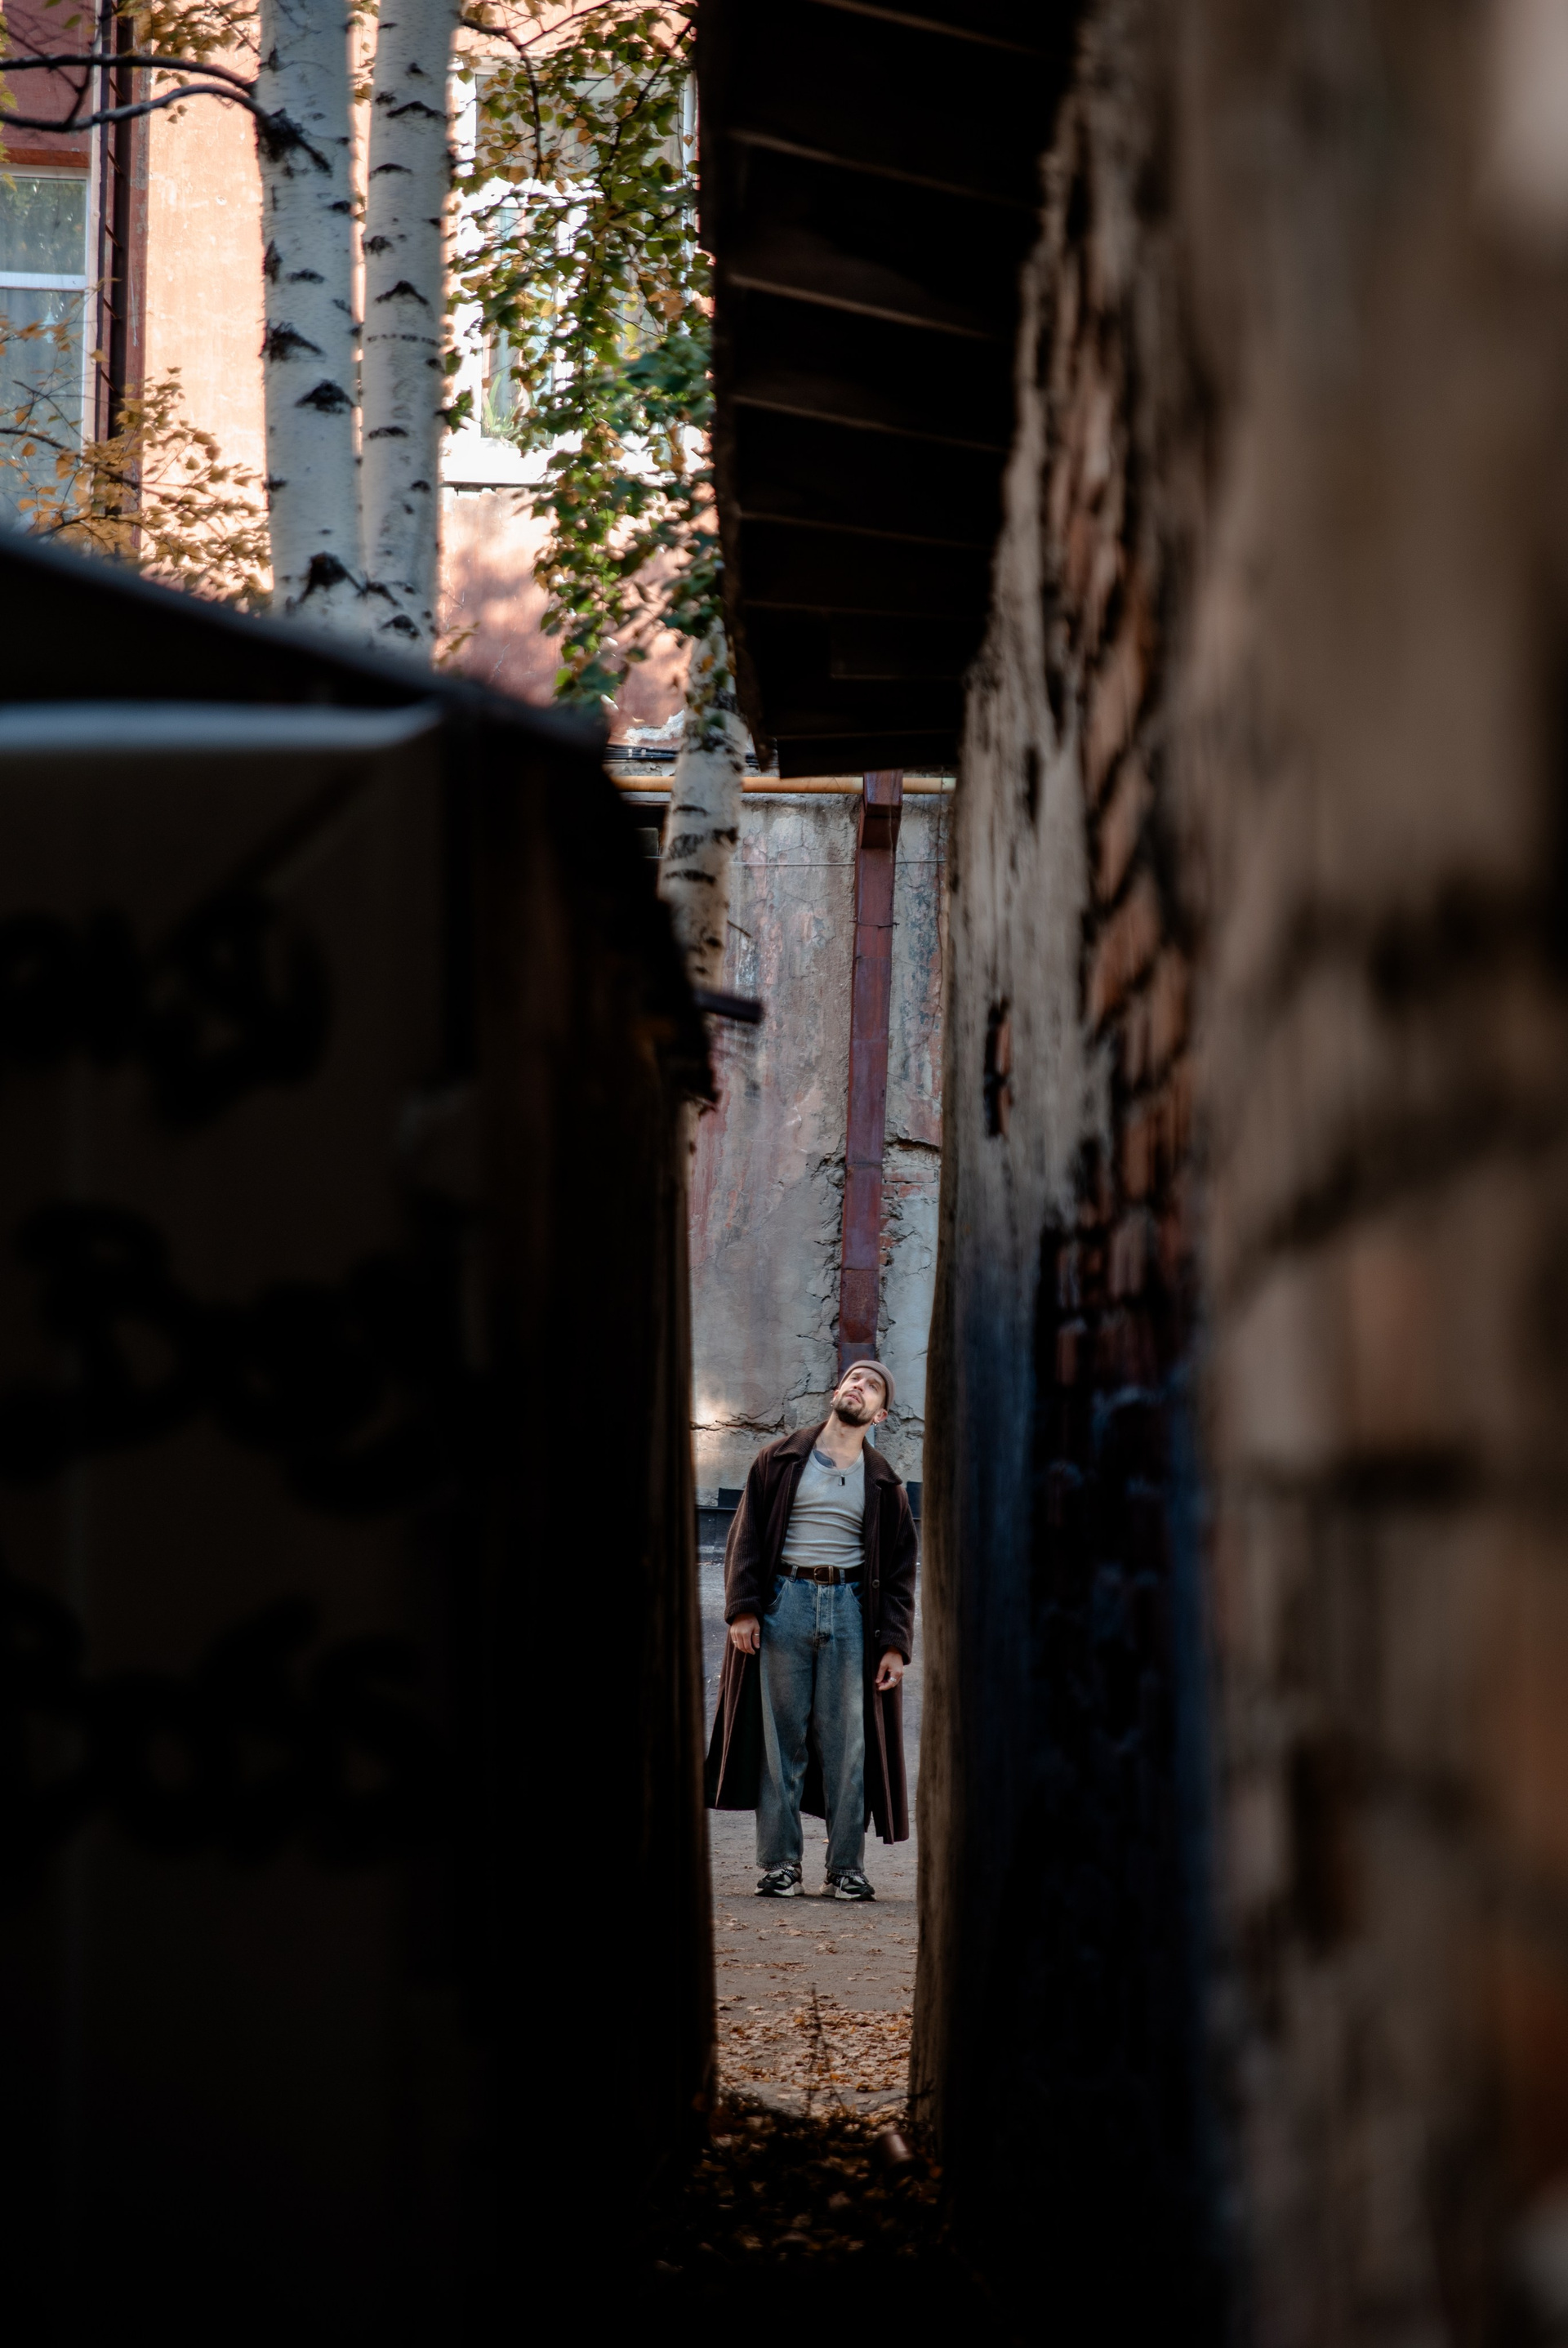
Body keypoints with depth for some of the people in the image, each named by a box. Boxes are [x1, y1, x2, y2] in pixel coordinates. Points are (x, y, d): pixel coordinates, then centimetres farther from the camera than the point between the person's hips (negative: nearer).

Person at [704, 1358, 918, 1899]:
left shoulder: (884, 1483, 14)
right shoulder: (780, 1459, 10)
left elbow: (900, 1567, 12)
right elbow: (747, 1534, 6)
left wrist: (895, 1644, 3)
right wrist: (742, 1607, -6)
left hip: (850, 1610, 1)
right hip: (784, 1603, -1)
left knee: (848, 1742, -2)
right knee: (781, 1737, -2)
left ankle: (846, 1867, 2)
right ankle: (780, 1863, 1)